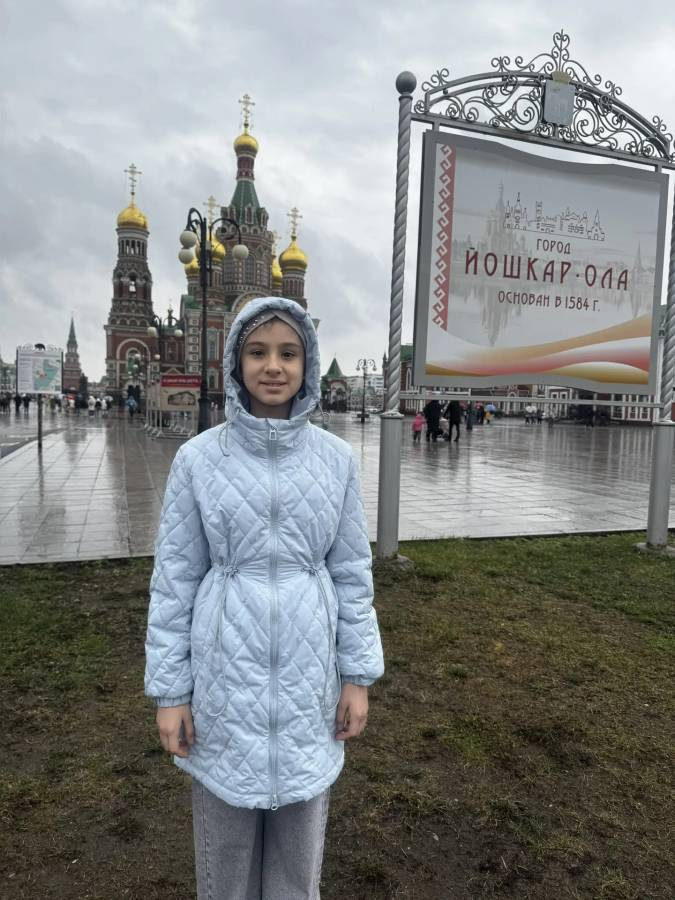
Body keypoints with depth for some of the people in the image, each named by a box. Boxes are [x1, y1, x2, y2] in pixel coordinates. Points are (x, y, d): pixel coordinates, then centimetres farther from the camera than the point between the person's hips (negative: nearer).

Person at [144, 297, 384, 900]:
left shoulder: (335, 458, -4)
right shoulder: (198, 458, -8)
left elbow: (351, 570, 1)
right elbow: (175, 577, -4)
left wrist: (358, 676, 2)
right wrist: (169, 690, -2)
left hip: (307, 666, 1)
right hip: (227, 667, -1)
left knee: (301, 825, 19)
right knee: (225, 823, 18)